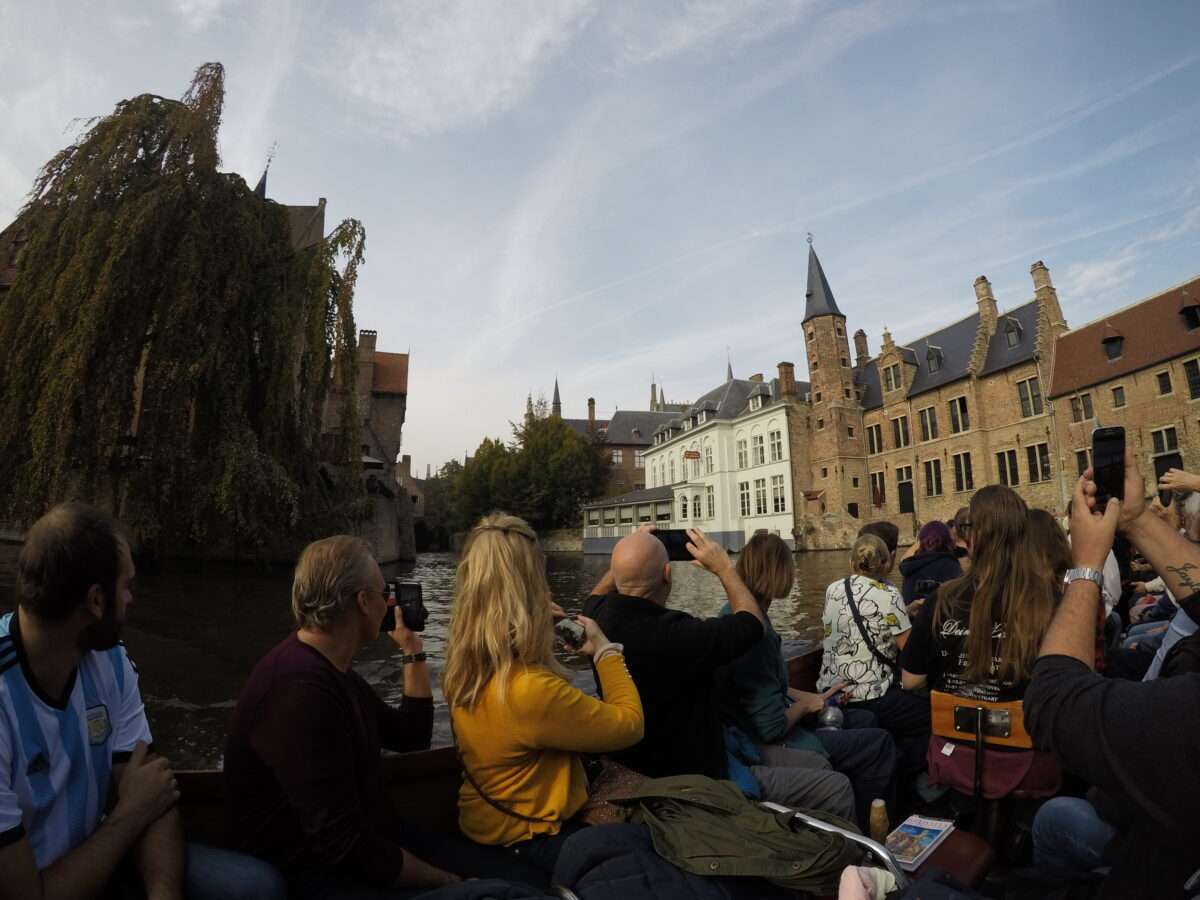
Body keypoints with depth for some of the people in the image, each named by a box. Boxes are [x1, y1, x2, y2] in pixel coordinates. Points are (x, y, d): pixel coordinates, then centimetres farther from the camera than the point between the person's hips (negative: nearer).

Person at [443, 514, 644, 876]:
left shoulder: (464, 666, -10)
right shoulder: (532, 690, -37)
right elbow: (629, 724, -24)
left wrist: (548, 650, 5)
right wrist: (606, 650, -13)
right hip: (530, 837, -8)